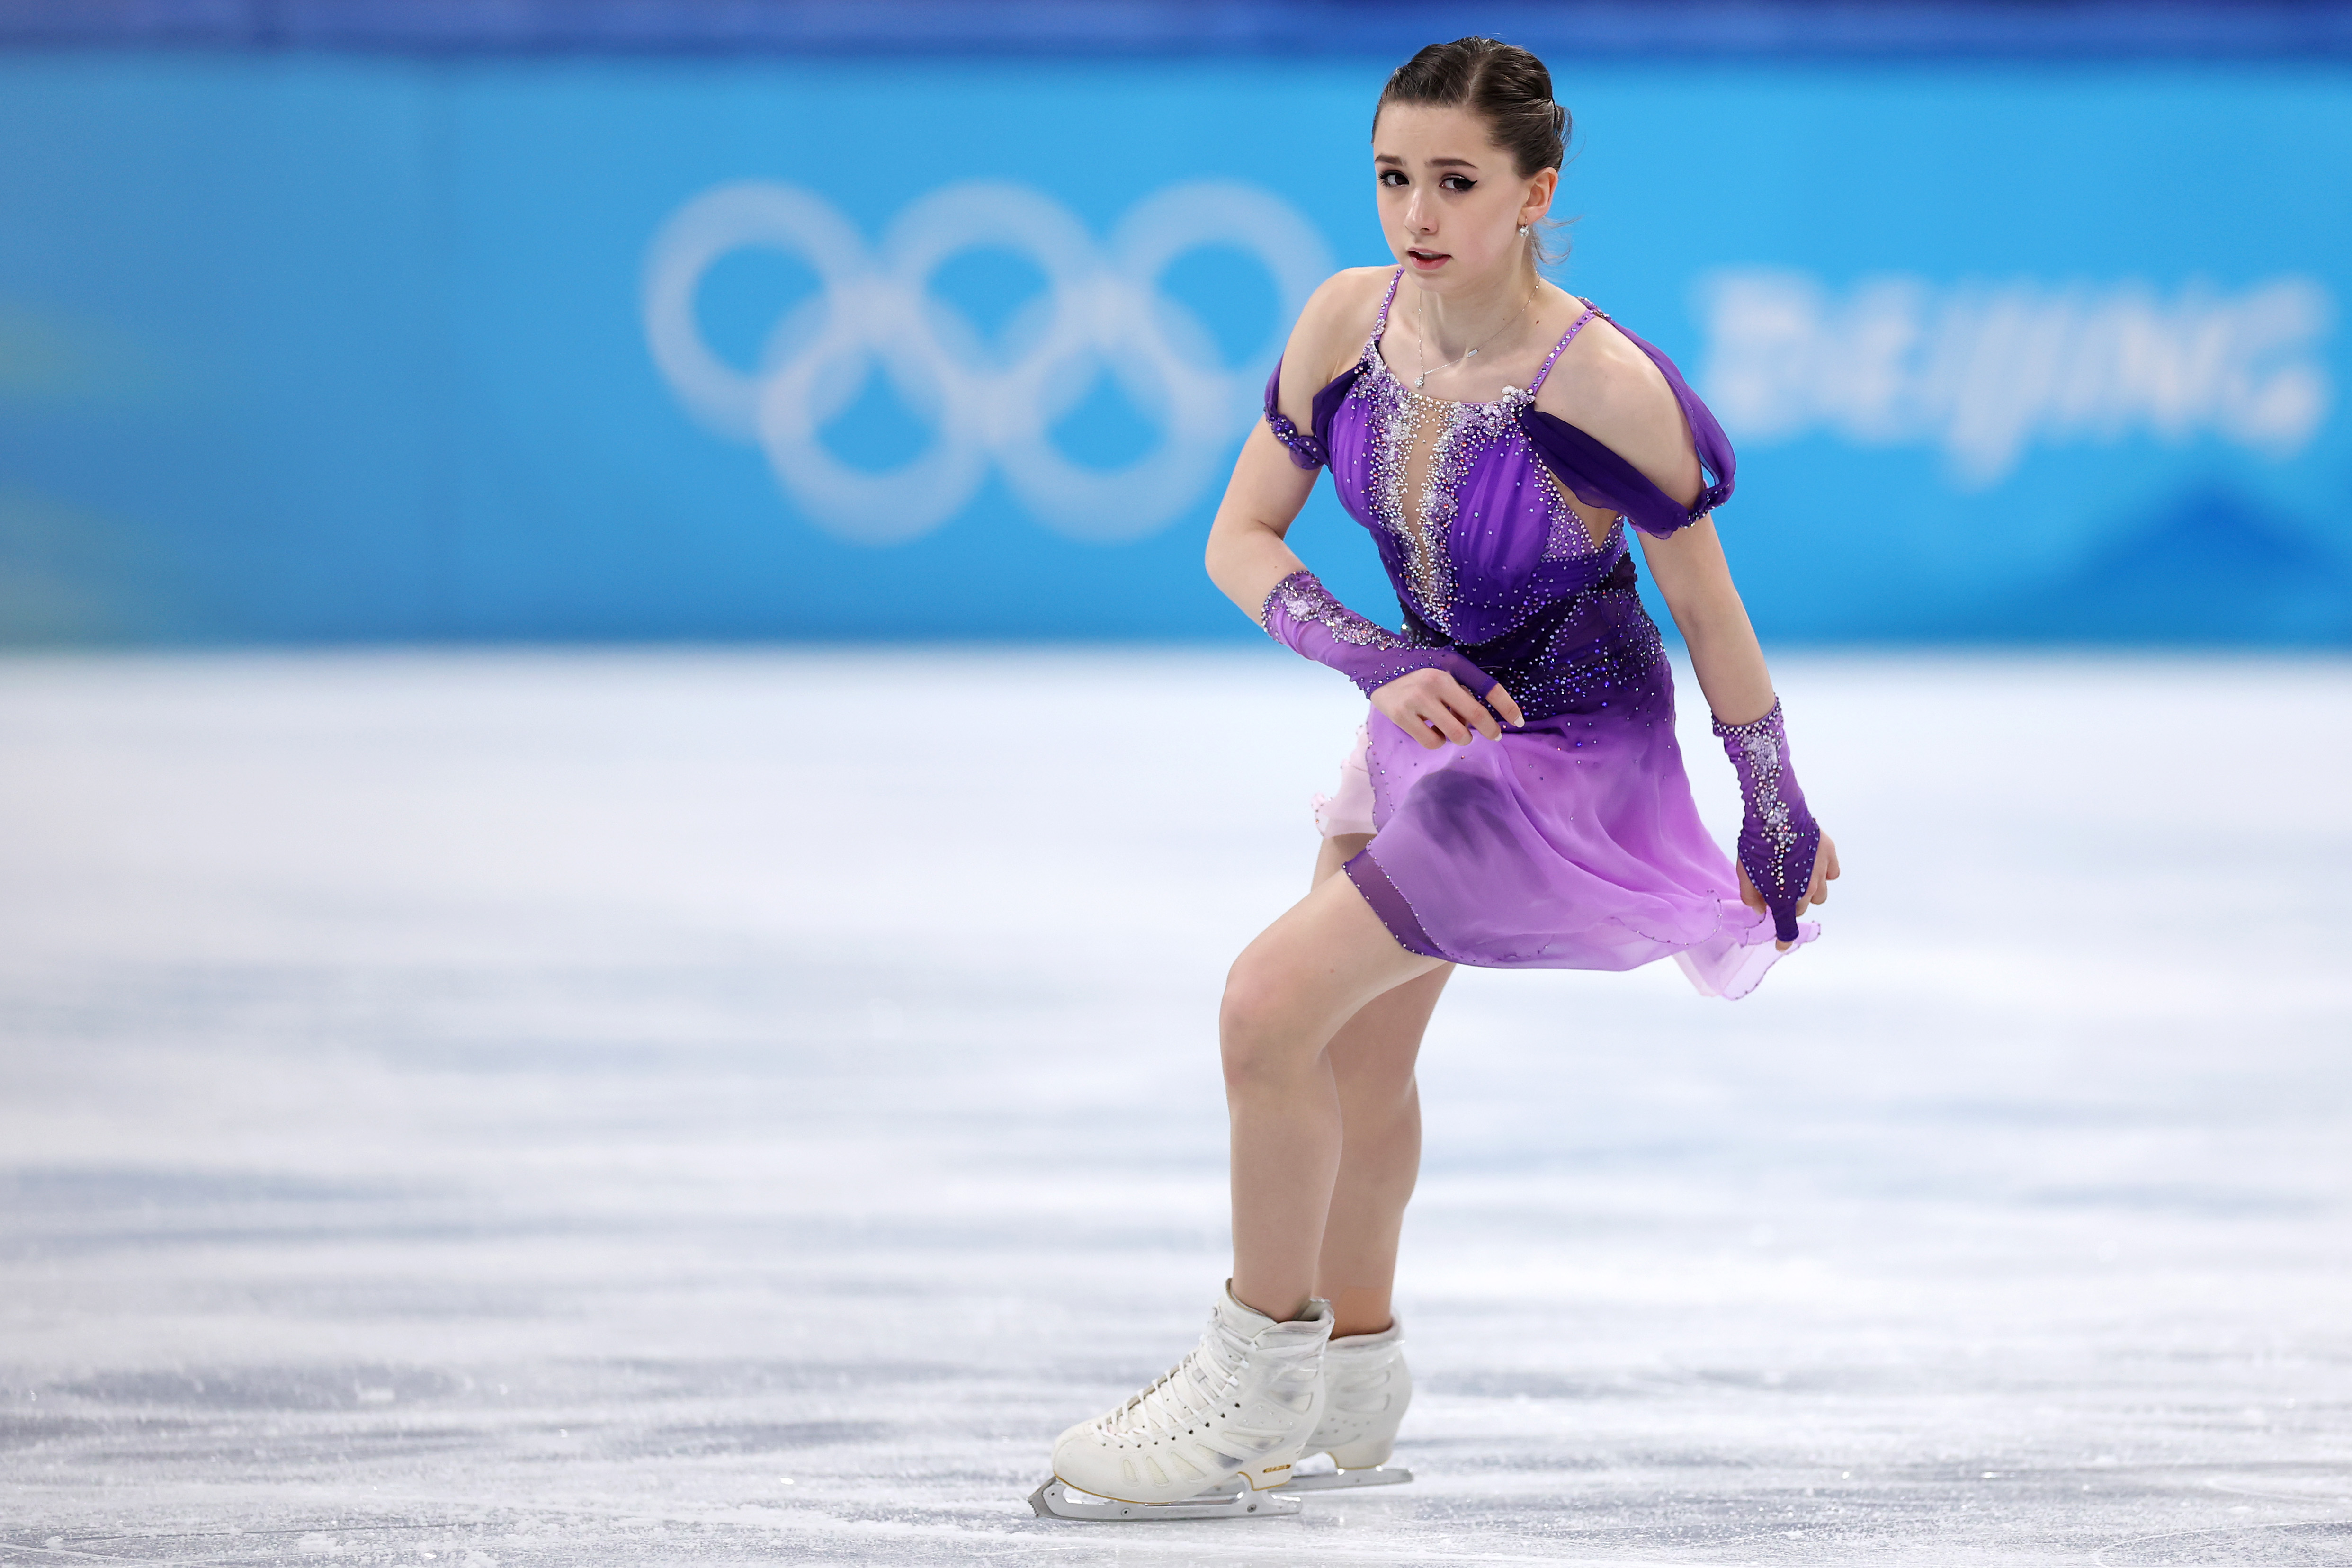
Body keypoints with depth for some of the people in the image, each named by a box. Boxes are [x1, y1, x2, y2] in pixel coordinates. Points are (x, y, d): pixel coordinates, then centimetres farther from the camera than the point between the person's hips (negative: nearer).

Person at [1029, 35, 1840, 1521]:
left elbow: (1709, 613, -16)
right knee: (1359, 1054, 17)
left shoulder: (1603, 383, -29)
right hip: (1431, 713, 7)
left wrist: (1782, 824, -5)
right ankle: (1354, 1390, 39)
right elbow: (1241, 536, -4)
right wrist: (1380, 664, -21)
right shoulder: (1349, 321, -14)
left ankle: (1259, 1379, 2)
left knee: (1272, 1002, -16)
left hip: (1571, 757, -7)